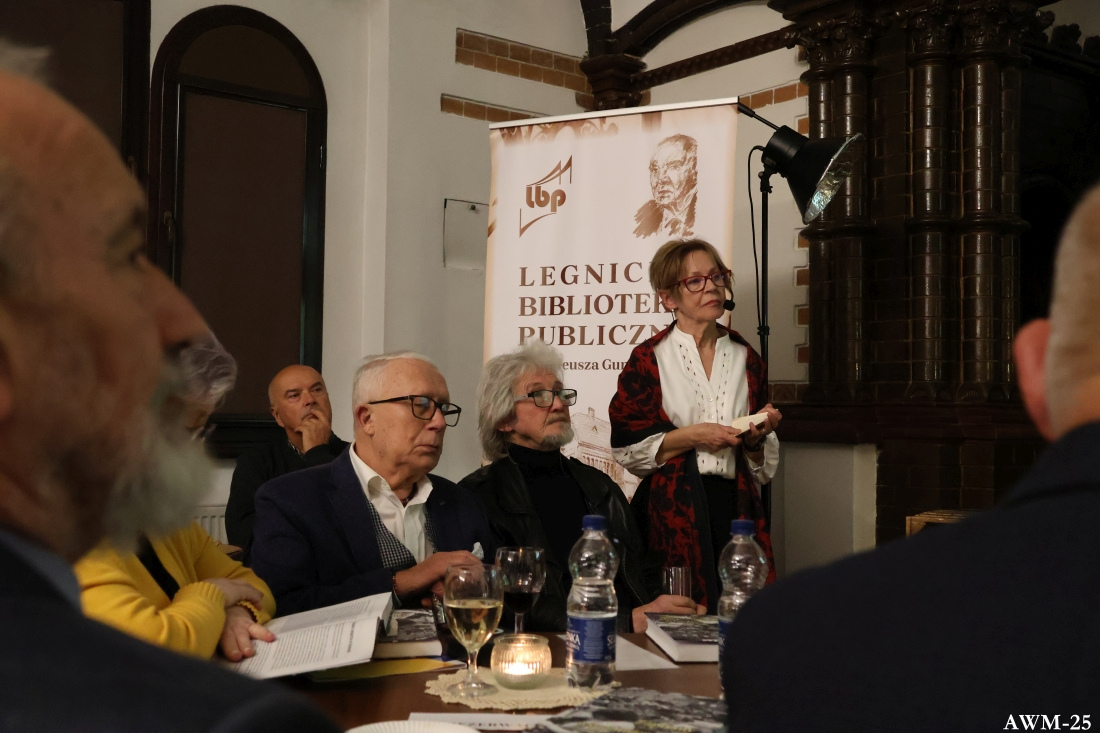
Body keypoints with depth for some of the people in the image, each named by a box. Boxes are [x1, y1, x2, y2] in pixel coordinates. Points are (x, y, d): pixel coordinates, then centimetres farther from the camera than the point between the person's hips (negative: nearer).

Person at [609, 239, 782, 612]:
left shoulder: (745, 358, 13)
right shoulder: (649, 358, 1)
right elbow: (627, 447, -3)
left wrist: (756, 437, -2)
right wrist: (691, 436, -12)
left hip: (735, 507, 4)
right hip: (673, 511, -3)